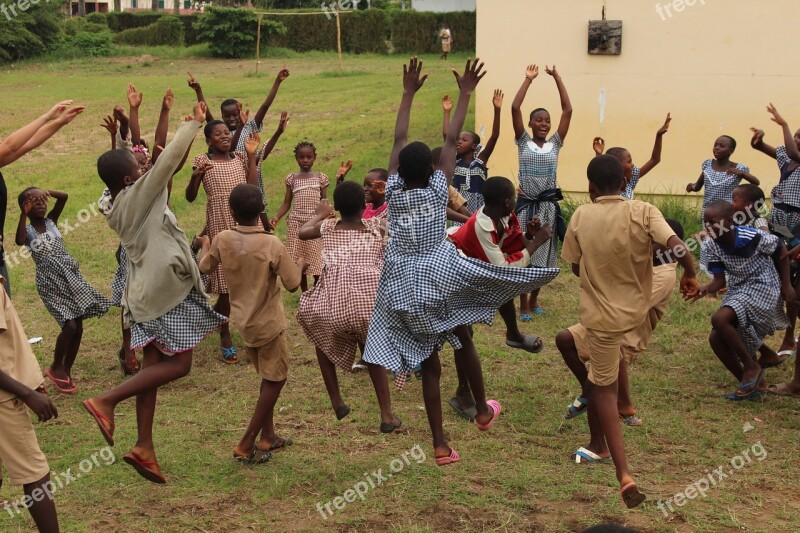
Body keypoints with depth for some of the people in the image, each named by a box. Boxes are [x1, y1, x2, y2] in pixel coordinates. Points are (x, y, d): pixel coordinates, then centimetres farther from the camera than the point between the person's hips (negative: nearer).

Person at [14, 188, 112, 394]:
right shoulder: (27, 231, -3)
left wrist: (48, 192, -15)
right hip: (50, 282, -5)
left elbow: (64, 197, -2)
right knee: (70, 326, -14)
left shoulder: (51, 220, 8)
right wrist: (23, 214, -28)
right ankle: (55, 368, 10)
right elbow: (19, 242, -27)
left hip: (70, 275, 5)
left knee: (78, 327, 4)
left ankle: (66, 371, 21)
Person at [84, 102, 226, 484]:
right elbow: (168, 160, -17)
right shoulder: (137, 195, -14)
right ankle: (106, 401, -9)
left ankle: (144, 447, 7)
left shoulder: (116, 210, 10)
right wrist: (194, 124, -6)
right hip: (167, 287, -9)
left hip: (145, 291, 9)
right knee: (178, 364, -3)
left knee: (153, 365, 8)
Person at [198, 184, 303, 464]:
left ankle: (268, 436, 29)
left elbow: (204, 267, 10)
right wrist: (299, 265, 6)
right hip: (268, 323, -6)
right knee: (275, 380, 7)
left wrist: (205, 245, 30)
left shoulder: (222, 240, -9)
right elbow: (293, 283, -15)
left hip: (243, 321, 6)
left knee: (269, 378, 22)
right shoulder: (272, 245, -22)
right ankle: (246, 446, 4)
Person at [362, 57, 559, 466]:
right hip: (440, 278, -3)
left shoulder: (393, 191, -2)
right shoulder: (436, 190, -9)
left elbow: (399, 139, 5)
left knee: (429, 364, 6)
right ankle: (483, 411, 35)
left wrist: (408, 92, 11)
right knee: (463, 340, 23)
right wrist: (465, 94, -1)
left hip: (404, 286, 3)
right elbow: (451, 140, -6)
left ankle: (440, 445, 6)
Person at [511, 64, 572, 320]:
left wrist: (557, 78, 0)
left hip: (548, 205, 2)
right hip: (525, 204, -2)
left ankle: (534, 299, 25)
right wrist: (528, 80, -5)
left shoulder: (555, 144, 6)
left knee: (543, 255, 8)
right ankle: (523, 305, 7)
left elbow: (568, 110, 0)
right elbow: (515, 108, -7)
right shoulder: (523, 142, 2)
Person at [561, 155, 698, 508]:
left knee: (604, 387, 9)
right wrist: (689, 276, -4)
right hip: (635, 310, 2)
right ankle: (598, 443, 40)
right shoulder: (644, 212, -11)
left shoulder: (581, 217, -10)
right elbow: (679, 249, -24)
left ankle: (624, 474, -3)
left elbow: (576, 268, 1)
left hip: (601, 313, -2)